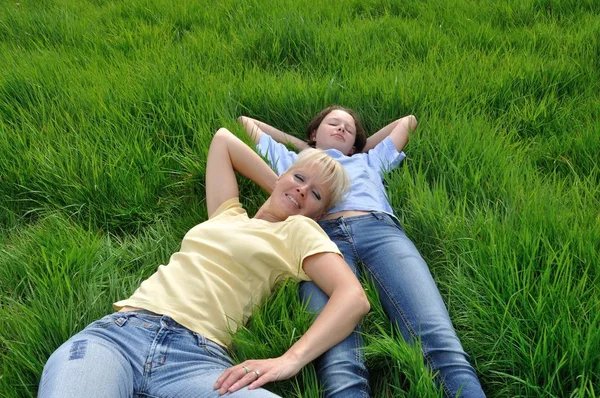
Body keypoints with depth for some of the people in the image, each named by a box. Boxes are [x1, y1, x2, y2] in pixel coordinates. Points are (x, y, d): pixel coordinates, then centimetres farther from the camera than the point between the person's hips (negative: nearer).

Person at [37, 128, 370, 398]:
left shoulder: (298, 230, 15)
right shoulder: (227, 214, 28)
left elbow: (353, 297, -2)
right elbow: (222, 138, 42)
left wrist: (290, 359, -16)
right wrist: (277, 188, 36)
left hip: (198, 355, -2)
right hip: (117, 331, 2)